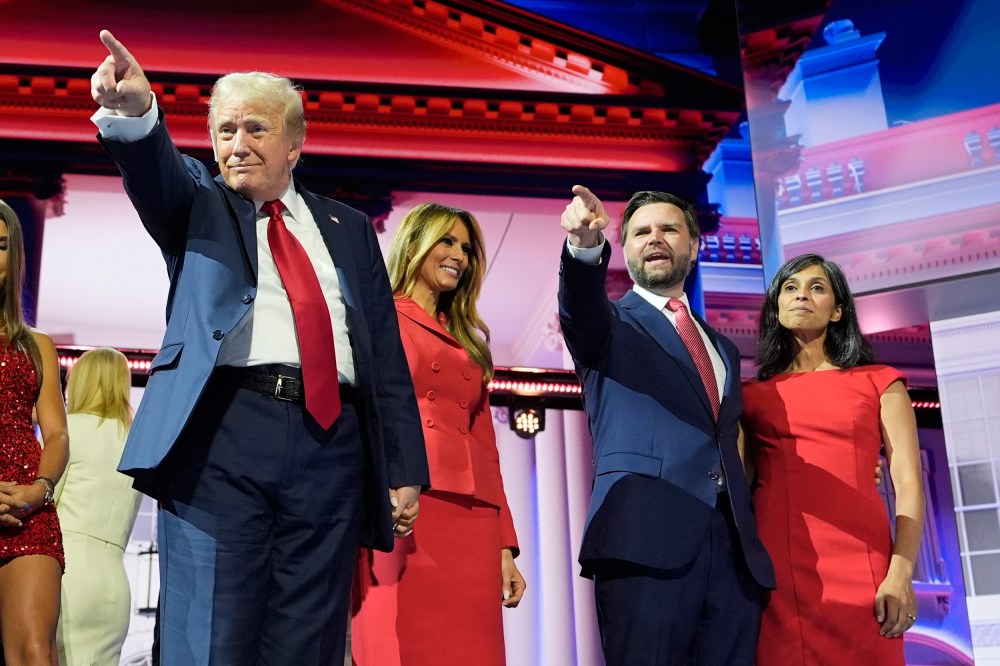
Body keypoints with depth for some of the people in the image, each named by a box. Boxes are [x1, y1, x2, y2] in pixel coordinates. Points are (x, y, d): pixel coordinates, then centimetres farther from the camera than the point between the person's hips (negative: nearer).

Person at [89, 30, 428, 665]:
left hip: (331, 444, 2)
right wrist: (136, 112, -31)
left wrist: (404, 470, 8)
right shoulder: (200, 203, 17)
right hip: (221, 432, -2)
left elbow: (388, 357, 15)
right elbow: (158, 173, -8)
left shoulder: (349, 229, 20)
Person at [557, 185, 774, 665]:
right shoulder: (607, 324, 10)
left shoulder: (723, 349, 26)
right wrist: (586, 245, -35)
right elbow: (579, 306, -14)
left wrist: (752, 537, 14)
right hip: (646, 543, -5)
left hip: (734, 551, 5)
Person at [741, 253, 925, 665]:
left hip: (857, 567, -1)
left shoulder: (878, 383, 11)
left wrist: (900, 574, -10)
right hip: (776, 571, 1)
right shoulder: (753, 395, 14)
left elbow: (908, 483, 3)